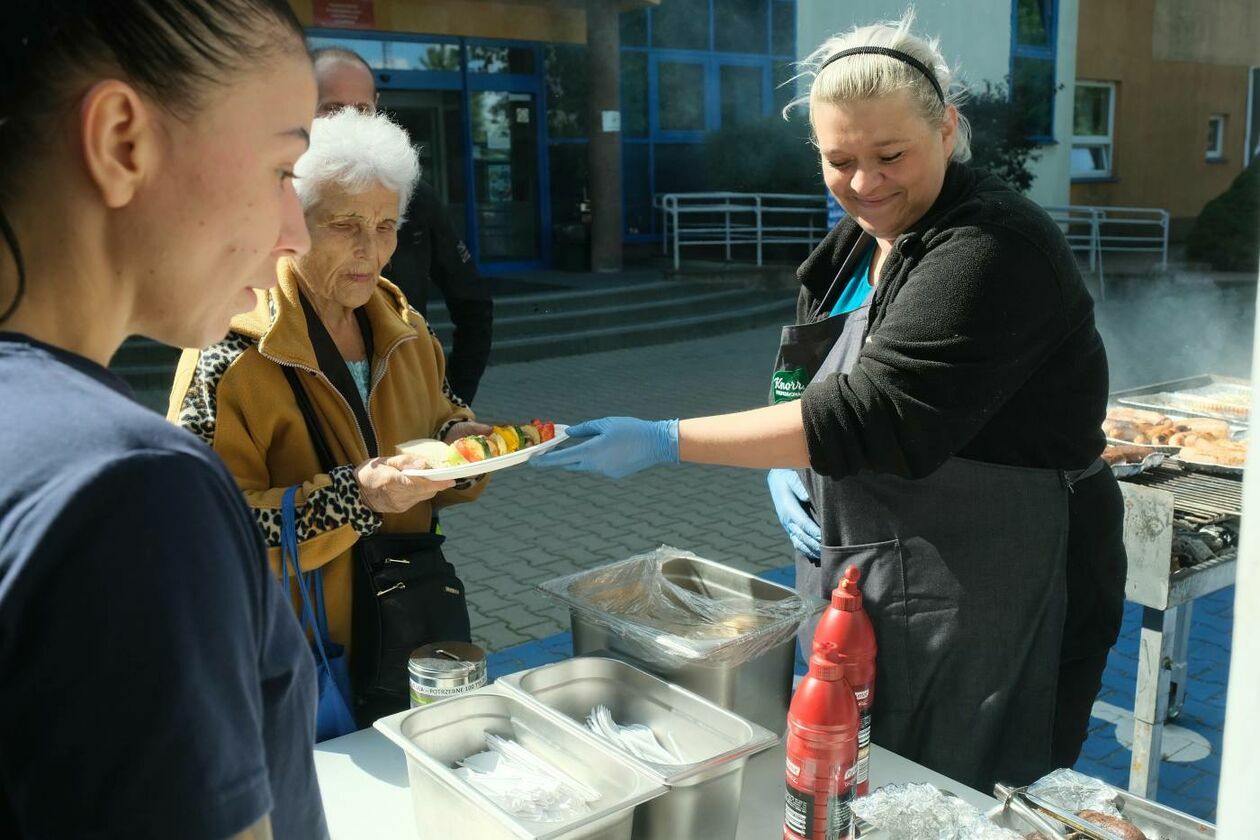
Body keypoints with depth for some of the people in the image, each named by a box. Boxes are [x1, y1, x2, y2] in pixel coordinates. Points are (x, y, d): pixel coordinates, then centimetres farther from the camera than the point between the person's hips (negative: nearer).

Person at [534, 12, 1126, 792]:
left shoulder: (994, 250, -21)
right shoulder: (856, 242, 8)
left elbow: (873, 418, -28)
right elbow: (808, 391, 17)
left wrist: (663, 442, -27)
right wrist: (786, 469, -5)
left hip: (982, 607, -8)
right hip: (858, 583, 9)